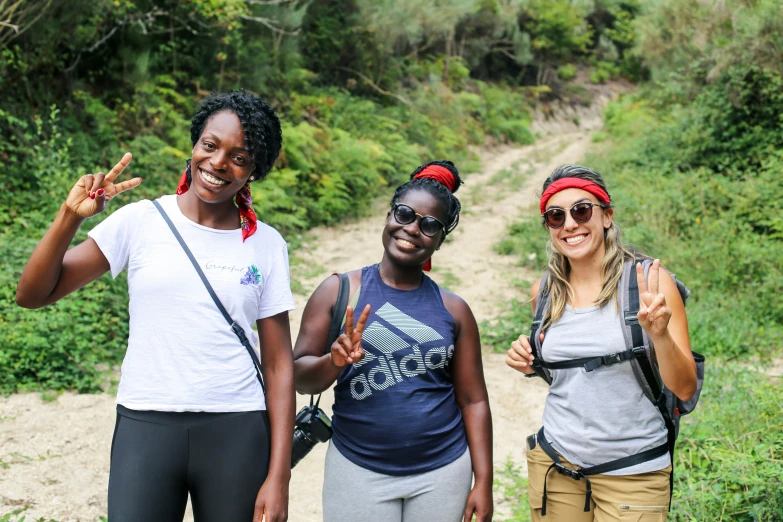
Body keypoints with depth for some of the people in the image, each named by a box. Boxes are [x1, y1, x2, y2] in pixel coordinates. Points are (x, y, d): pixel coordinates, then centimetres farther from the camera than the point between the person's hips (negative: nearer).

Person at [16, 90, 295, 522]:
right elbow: (32, 295, -2)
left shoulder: (266, 244, 2)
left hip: (237, 433, 1)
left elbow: (279, 364, 2)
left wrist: (278, 478, -2)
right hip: (145, 426, 0)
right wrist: (69, 217, -17)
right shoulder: (141, 221, 0)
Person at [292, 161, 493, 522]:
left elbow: (473, 400, 4)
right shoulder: (340, 291, -2)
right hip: (358, 471, -1)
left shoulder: (453, 309, 2)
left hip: (443, 472, 2)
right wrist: (334, 362, -22)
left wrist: (483, 482, 0)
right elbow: (299, 378, -2)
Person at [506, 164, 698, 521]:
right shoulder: (544, 293, 1)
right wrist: (529, 365, -2)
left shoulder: (649, 281, -11)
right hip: (554, 464, 3)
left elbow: (684, 389, -11)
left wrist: (659, 333, -28)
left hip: (632, 475, -3)